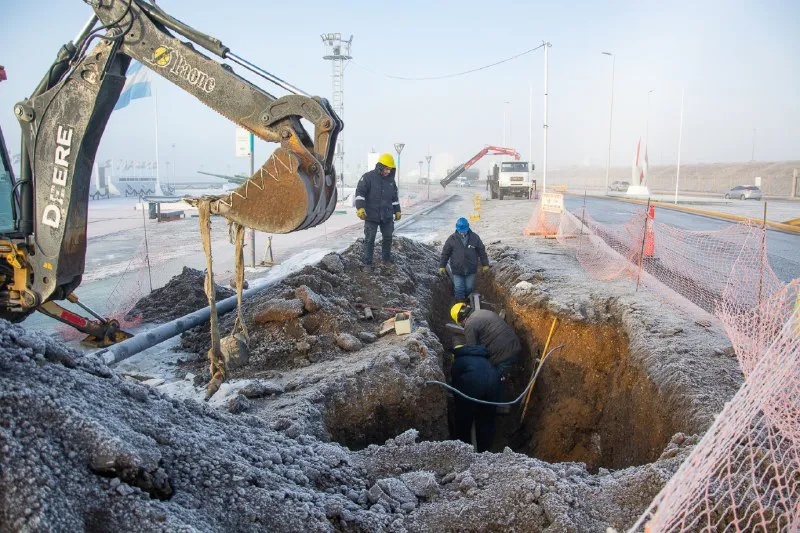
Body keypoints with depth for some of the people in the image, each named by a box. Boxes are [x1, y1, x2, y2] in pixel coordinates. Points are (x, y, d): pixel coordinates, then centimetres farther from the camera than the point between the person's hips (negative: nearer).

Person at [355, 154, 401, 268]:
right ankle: (367, 262, 9)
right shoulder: (368, 177, -9)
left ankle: (386, 257, 31)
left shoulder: (390, 180, 9)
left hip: (387, 216, 5)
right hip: (371, 216, -5)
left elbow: (394, 197, 20)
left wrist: (397, 211, 20)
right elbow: (360, 192, -13)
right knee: (369, 239, 1)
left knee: (388, 237, 13)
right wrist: (360, 207, -24)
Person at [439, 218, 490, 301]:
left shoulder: (475, 237, -5)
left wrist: (485, 264, 7)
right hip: (457, 270, -1)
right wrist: (442, 265, 3)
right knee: (459, 289, 2)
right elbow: (445, 253, 1)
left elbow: (482, 251, 4)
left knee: (469, 288, 13)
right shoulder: (452, 239, -7)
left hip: (471, 269, 1)